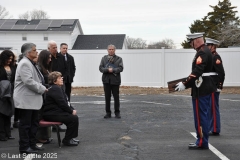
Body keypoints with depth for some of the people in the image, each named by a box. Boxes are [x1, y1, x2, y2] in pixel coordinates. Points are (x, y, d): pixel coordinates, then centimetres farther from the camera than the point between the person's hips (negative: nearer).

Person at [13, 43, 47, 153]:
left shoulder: (30, 63, 18)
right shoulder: (24, 63, -16)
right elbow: (28, 81, -24)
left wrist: (42, 87, 9)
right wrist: (42, 89, -15)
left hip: (33, 99, 10)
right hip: (25, 100, -10)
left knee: (34, 123, 14)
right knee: (25, 124, -1)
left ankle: (32, 144, 24)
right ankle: (24, 147, 8)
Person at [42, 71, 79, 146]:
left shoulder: (59, 88, 19)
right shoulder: (55, 89, -16)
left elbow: (66, 102, 19)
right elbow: (62, 104, -21)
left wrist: (72, 109, 4)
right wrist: (71, 111, -11)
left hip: (56, 111, 11)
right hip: (51, 114, -11)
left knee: (74, 116, 8)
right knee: (74, 118, -18)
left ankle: (70, 137, 17)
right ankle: (67, 140, -7)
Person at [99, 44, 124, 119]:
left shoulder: (119, 59, 7)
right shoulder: (104, 58, 12)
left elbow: (121, 68, -5)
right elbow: (100, 68, 2)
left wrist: (113, 70, -18)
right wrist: (107, 70, -15)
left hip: (115, 80, -2)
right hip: (106, 79, 2)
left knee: (116, 97, 2)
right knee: (107, 97, 4)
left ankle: (117, 112, 11)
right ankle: (108, 113, 11)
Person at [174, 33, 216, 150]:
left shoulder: (202, 52, -16)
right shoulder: (205, 51, 16)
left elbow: (197, 72, -25)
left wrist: (185, 84, -22)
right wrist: (187, 83, 14)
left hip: (201, 91, -10)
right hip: (206, 89, 10)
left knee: (200, 116, -3)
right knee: (203, 115, 15)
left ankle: (202, 142, 4)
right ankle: (202, 140, 23)